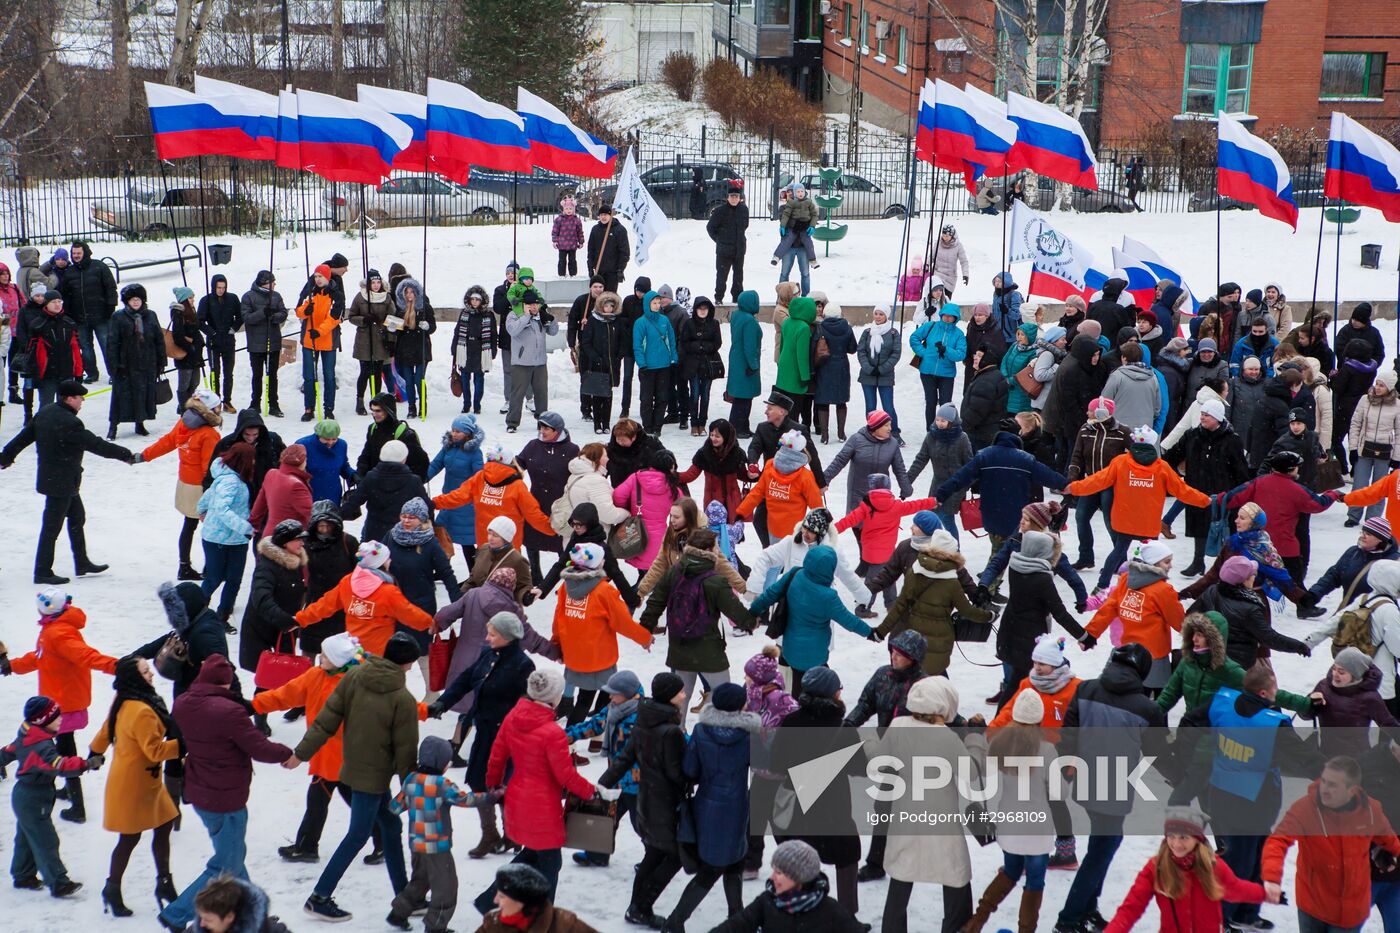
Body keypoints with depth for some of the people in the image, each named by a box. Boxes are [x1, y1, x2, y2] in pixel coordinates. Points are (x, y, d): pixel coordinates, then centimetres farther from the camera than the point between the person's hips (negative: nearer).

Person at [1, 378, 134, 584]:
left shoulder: (45, 412, 2)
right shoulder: (69, 423, -26)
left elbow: (24, 436, 11)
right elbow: (96, 444, -23)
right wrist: (126, 455, -14)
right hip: (61, 483, -10)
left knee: (77, 517, 21)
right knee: (52, 527, -1)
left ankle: (82, 563, 32)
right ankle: (42, 573, 6)